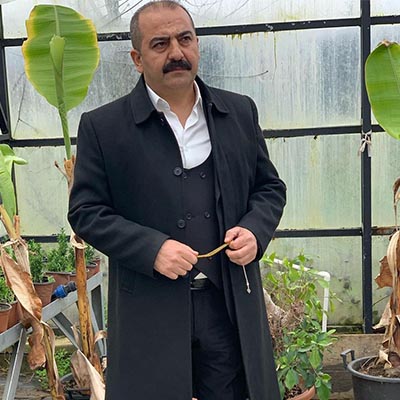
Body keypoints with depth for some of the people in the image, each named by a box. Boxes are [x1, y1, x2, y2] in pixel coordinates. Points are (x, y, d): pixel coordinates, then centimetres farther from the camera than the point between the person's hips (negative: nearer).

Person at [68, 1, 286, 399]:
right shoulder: (102, 127, -3)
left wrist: (255, 230, -7)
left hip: (231, 304, 3)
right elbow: (86, 212, -3)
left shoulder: (240, 112, 6)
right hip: (149, 311, -2)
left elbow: (270, 187, 14)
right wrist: (151, 249, -18)